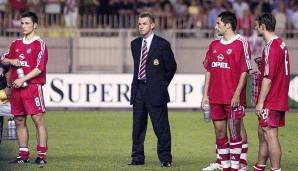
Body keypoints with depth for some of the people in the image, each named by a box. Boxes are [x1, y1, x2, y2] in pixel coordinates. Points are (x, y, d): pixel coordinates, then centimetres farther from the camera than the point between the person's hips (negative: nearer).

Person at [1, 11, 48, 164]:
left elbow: (39, 68, -11)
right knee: (19, 121, 7)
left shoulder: (39, 44, -3)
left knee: (38, 119, -10)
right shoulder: (16, 44, 16)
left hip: (33, 85, -7)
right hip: (16, 87, 7)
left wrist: (22, 80, -16)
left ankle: (41, 155, -12)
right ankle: (23, 155, 12)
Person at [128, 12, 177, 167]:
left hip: (155, 91, -5)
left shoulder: (162, 44, -4)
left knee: (161, 127, -4)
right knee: (138, 126, 8)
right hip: (138, 89, 5)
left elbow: (171, 67, 3)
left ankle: (165, 159, 2)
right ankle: (137, 157, 14)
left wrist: (162, 84, 7)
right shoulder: (135, 44, 12)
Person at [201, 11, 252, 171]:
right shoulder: (214, 45, 13)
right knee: (219, 130, 9)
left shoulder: (241, 43, -6)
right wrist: (205, 94, 11)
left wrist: (237, 94, -15)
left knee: (235, 129, -3)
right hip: (215, 97, 6)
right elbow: (209, 71, 16)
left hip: (233, 97, -6)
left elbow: (244, 71, -9)